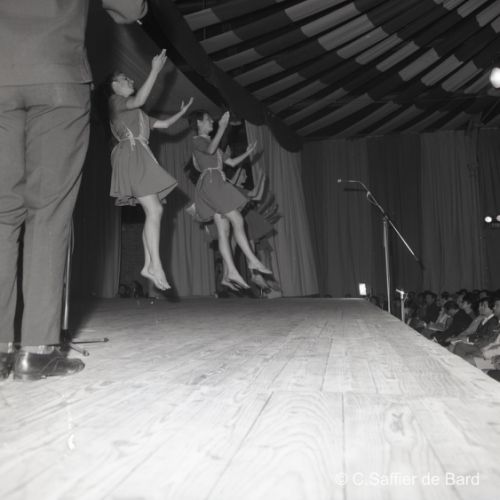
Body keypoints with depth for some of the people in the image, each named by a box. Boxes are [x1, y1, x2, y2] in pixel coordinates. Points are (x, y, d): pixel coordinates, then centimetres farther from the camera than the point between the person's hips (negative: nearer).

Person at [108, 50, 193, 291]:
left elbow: (164, 124, 31)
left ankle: (148, 264, -1)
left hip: (141, 159, 9)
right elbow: (138, 100, -15)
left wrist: (181, 112, 20)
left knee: (153, 212, 0)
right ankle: (156, 265, -23)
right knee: (155, 210, -20)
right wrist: (155, 71, -15)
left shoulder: (138, 114, 31)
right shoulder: (114, 101, 6)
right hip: (130, 155, -9)